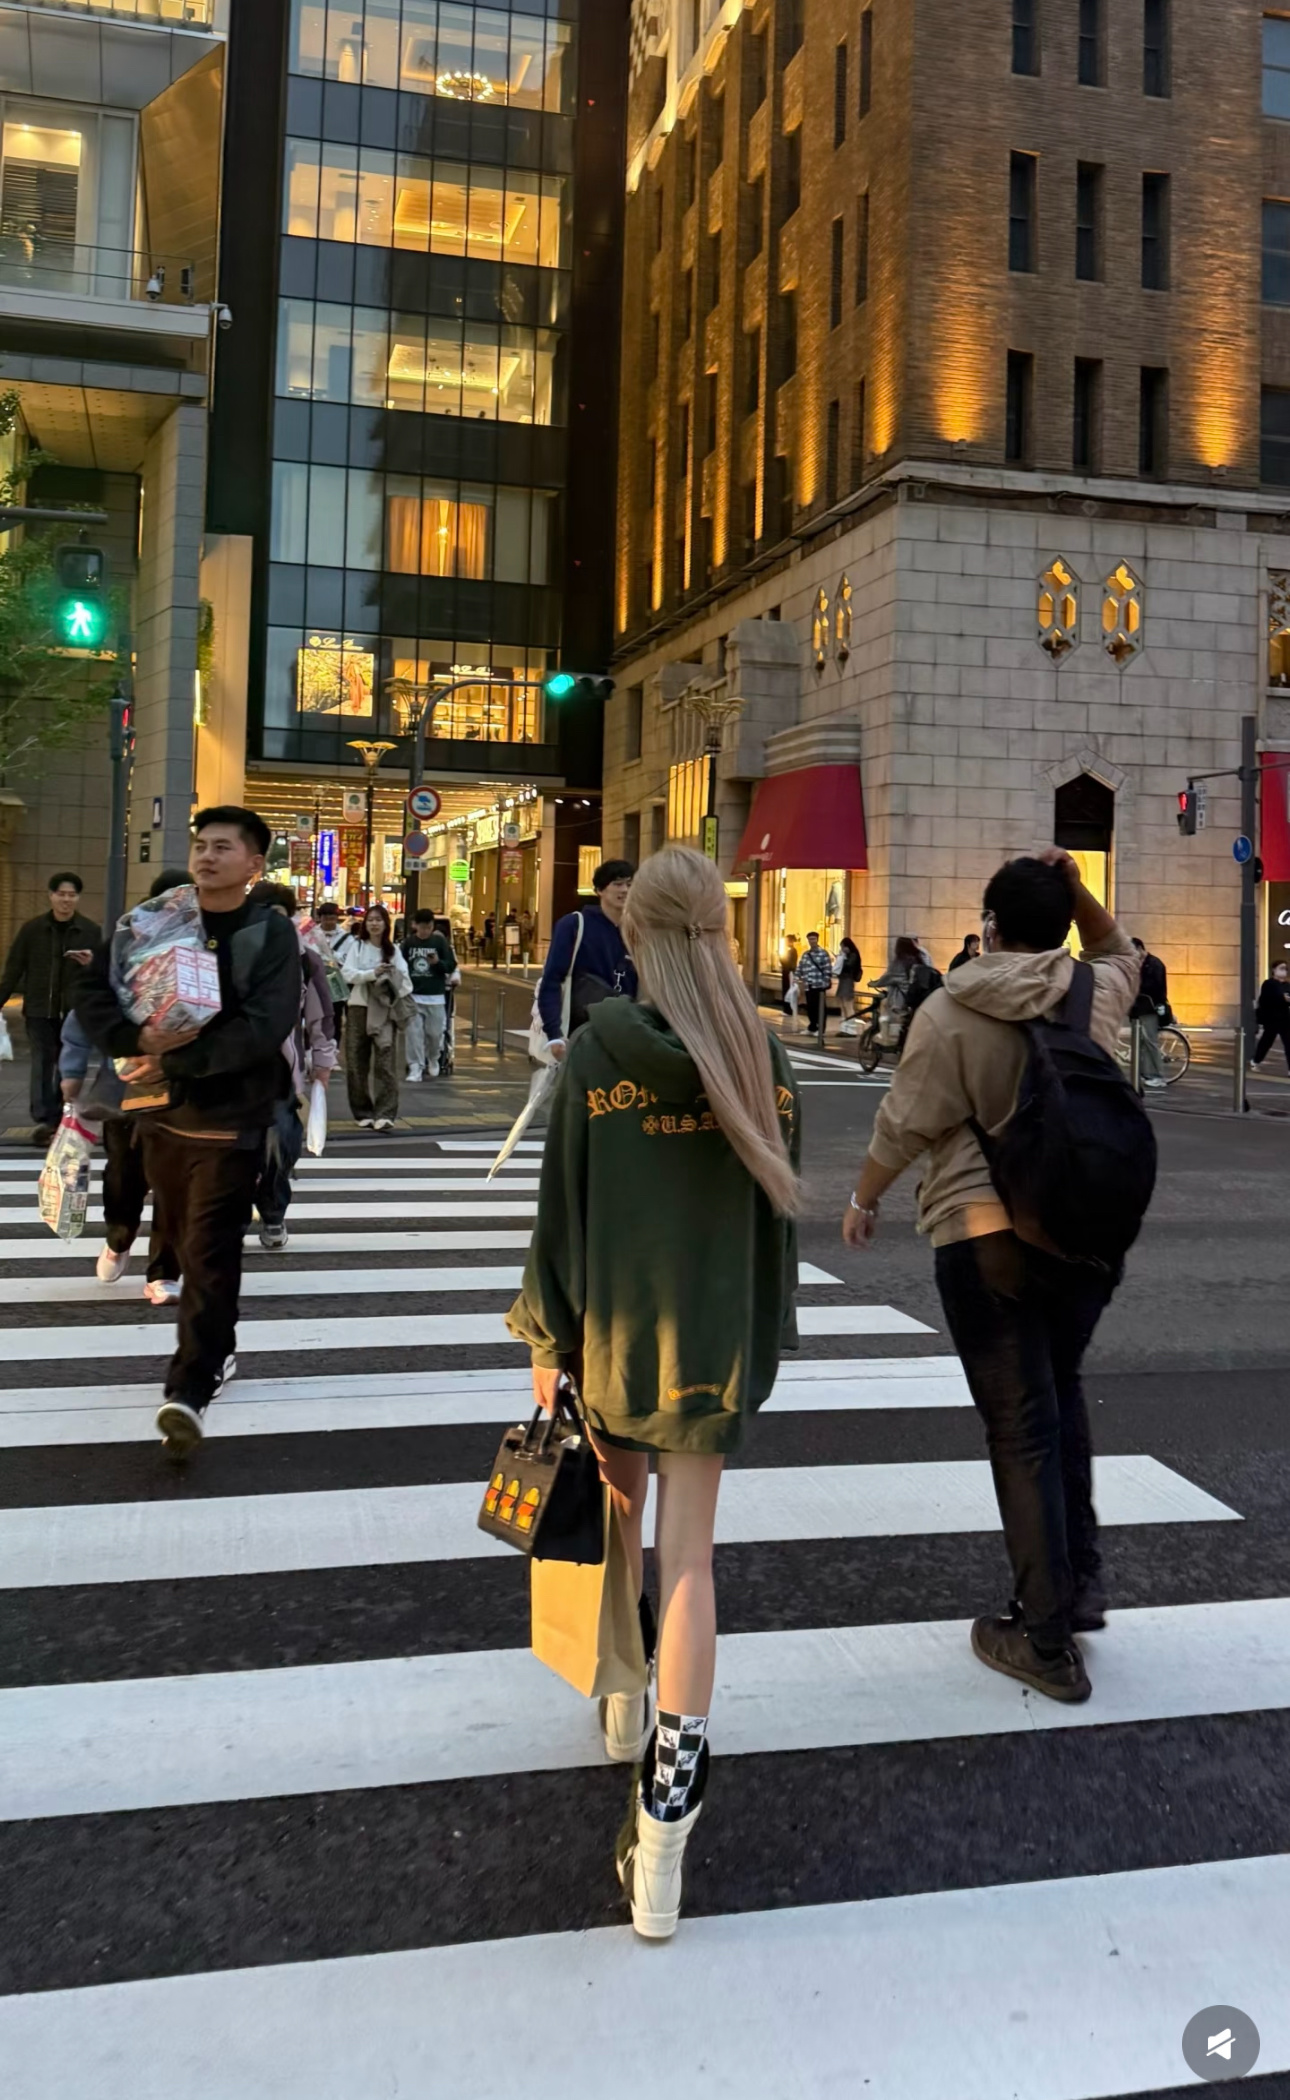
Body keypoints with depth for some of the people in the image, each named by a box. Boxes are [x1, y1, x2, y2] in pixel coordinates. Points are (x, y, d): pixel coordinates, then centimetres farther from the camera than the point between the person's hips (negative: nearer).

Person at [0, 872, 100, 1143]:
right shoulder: (32, 928, 2)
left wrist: (91, 964, -16)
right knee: (42, 1063, -7)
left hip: (75, 1010, 1)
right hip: (39, 1008, -1)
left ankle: (59, 1119, 16)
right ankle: (42, 1119, -11)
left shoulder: (91, 931, 2)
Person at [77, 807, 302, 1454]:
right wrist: (138, 1038, -18)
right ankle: (215, 1348, 36)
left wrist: (181, 1053, -22)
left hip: (232, 1119, -5)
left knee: (209, 1254, -8)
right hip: (161, 1112, 5)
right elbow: (94, 994, 2)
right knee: (182, 1242, 17)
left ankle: (189, 1389, -7)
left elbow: (264, 1028, -19)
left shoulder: (271, 934, -7)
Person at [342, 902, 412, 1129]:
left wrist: (403, 999, -16)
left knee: (385, 1062, -12)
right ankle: (362, 1113, 14)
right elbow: (347, 974, -7)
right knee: (357, 1062, 3)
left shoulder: (393, 950, 11)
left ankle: (385, 1114, -16)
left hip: (385, 1009, 0)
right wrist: (372, 974, -19)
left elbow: (404, 976, 2)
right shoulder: (357, 946, 6)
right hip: (360, 1007, 0)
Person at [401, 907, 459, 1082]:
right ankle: (415, 1068, 2)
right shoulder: (408, 943, 3)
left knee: (435, 1033, 5)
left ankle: (433, 1060, 30)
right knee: (414, 1033, -2)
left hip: (435, 996, -1)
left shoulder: (439, 941, 0)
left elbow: (452, 966, 1)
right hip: (413, 995, 1)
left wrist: (438, 962, -19)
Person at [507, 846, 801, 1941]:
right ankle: (669, 1809, -2)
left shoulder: (598, 1051, -10)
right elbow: (776, 1211, 2)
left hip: (613, 1330, 0)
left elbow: (562, 1205, -7)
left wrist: (546, 1337, 2)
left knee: (620, 1523, 21)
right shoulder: (762, 1058, -4)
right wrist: (765, 1343, 13)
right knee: (688, 1556, 2)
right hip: (715, 1338, 1)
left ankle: (624, 1706, 42)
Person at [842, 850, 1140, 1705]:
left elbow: (906, 1124, -7)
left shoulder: (951, 1013, -11)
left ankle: (1048, 1642, 10)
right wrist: (1076, 889, 10)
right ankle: (1082, 1579, 28)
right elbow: (1122, 952, 26)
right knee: (1063, 1392, 25)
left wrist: (864, 1200, 9)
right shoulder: (1099, 994, 2)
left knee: (1022, 1426, 2)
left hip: (987, 1236, -4)